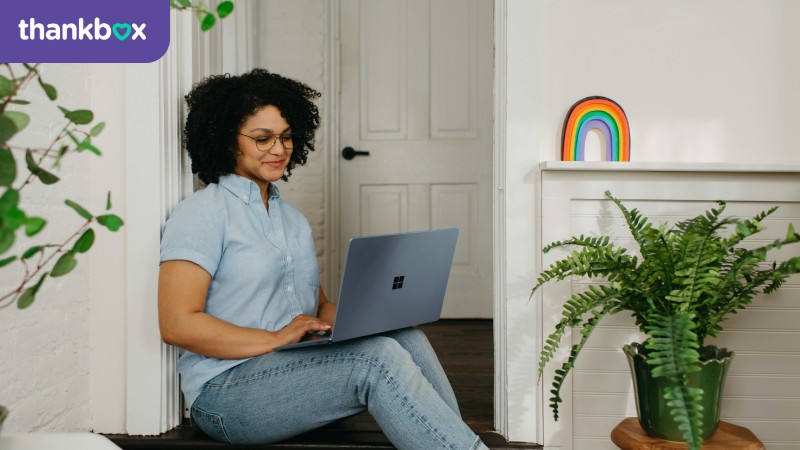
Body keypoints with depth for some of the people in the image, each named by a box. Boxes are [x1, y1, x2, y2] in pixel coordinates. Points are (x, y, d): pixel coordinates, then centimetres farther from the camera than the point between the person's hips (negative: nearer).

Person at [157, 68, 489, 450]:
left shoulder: (292, 219, 19)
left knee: (406, 337, -19)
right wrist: (276, 339, -19)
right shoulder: (201, 214, -5)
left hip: (298, 367, 7)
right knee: (378, 357, -28)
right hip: (226, 392, -7)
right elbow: (177, 325, -14)